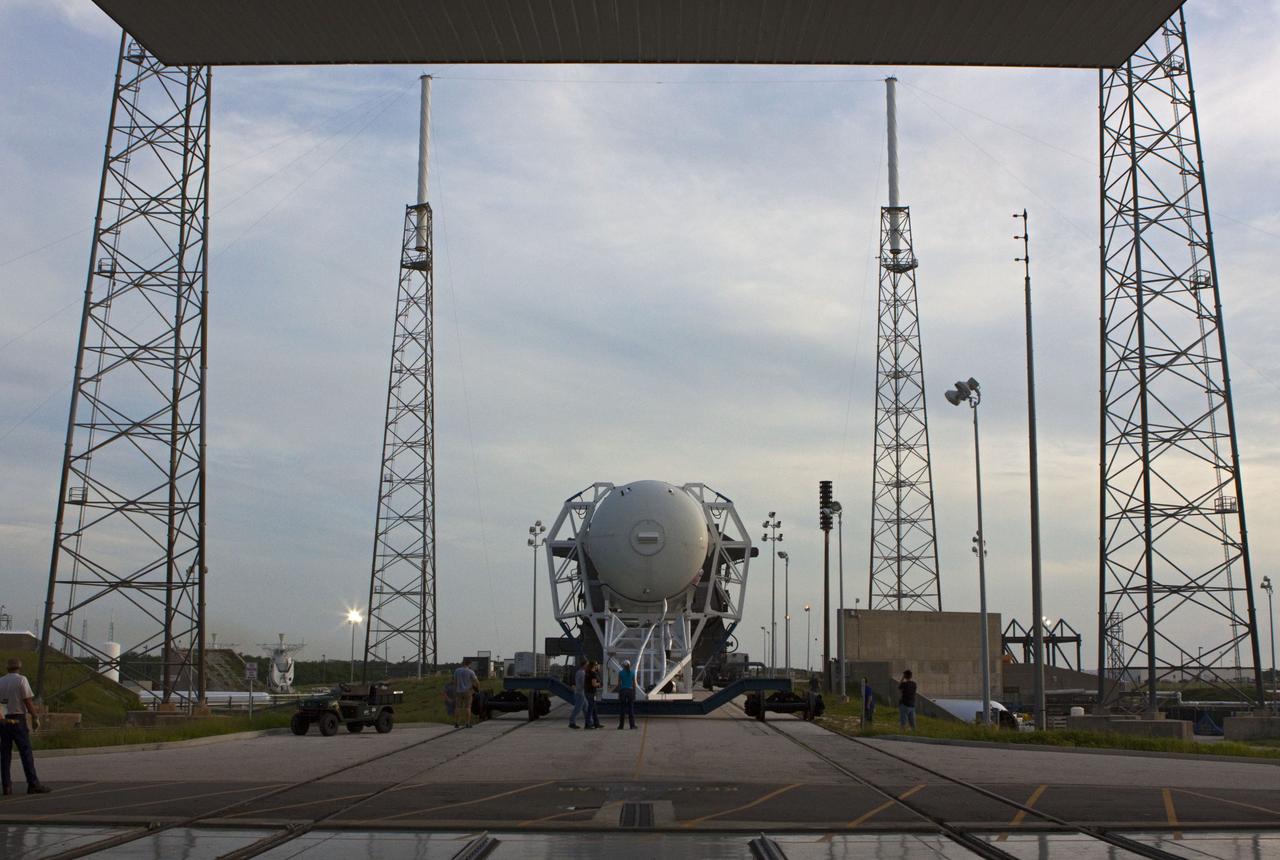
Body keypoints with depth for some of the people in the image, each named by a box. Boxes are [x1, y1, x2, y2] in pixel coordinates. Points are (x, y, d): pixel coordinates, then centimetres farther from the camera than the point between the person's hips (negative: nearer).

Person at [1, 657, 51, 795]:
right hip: (18, 720, -5)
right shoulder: (21, 680, -6)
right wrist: (35, 718, -4)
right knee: (26, 753, -4)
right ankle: (33, 784, -6)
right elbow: (28, 701, -10)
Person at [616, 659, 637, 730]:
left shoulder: (620, 673, -3)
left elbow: (619, 684, -2)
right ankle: (632, 725, 0)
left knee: (622, 708, 4)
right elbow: (634, 684, 3)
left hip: (623, 690, -1)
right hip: (630, 690, 1)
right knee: (631, 708, 4)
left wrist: (618, 693, 4)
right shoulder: (632, 673, 2)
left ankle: (621, 725, 4)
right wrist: (634, 693, 9)